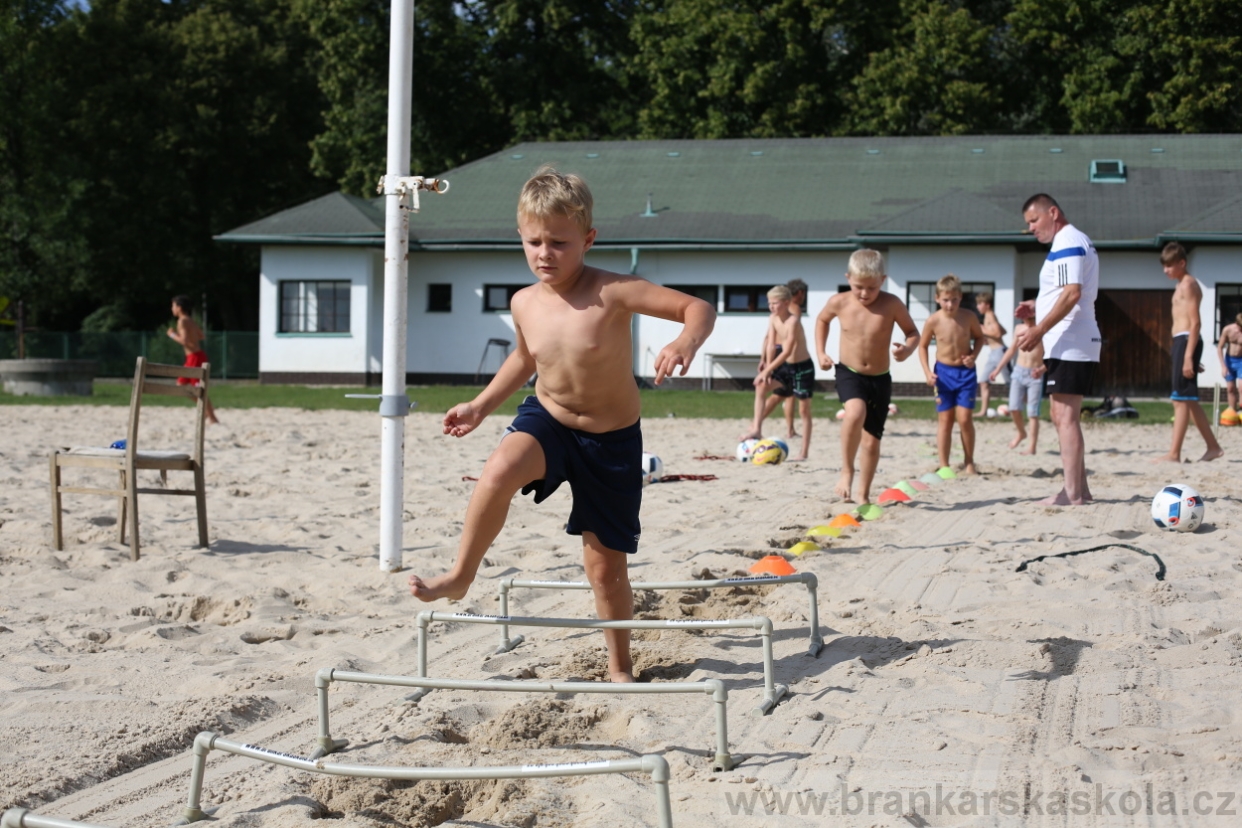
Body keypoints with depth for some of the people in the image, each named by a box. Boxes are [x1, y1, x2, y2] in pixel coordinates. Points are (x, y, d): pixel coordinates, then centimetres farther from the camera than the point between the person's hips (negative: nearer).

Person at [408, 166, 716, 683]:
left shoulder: (612, 292, -21)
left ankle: (620, 665, 28)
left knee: (605, 562, 6)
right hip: (548, 420, 3)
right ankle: (460, 576, -12)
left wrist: (686, 341, -45)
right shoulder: (525, 303, -6)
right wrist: (481, 406, 14)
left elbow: (698, 307, -24)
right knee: (498, 471, -32)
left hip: (613, 441, -2)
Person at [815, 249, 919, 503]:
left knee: (872, 441, 7)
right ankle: (847, 471, -16)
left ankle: (863, 495, 25)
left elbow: (912, 332, -2)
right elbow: (822, 320, 14)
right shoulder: (839, 303, -8)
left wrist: (908, 348, -24)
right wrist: (821, 352, 4)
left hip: (879, 379, 1)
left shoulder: (891, 304, -13)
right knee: (856, 412, -33)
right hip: (849, 374, -1)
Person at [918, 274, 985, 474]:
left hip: (966, 372, 0)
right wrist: (927, 372, -8)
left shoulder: (969, 317, -8)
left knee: (965, 419, -4)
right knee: (945, 420, 3)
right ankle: (943, 465, 8)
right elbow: (923, 346, 2)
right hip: (944, 373, 0)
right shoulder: (933, 321, -10)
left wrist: (974, 355, -8)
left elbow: (979, 337, 10)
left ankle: (969, 463, 12)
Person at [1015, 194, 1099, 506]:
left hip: (1069, 346, -11)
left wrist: (1038, 331, -21)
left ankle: (1072, 493, -12)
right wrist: (1038, 307, 16)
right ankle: (1080, 489, 16)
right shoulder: (1078, 241, 21)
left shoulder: (1067, 243, -12)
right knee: (1065, 418, 14)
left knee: (1065, 417, -11)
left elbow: (1072, 293, -23)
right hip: (1081, 344, 11)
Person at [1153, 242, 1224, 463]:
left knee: (1182, 399, -11)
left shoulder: (1188, 284, -8)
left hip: (1186, 341, -10)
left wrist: (1188, 356, -21)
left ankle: (1174, 453, -13)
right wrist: (1189, 355, 20)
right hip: (1181, 342, 10)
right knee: (1188, 400, 12)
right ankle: (1213, 447, 17)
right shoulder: (1183, 285, 21)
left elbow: (1195, 322, -16)